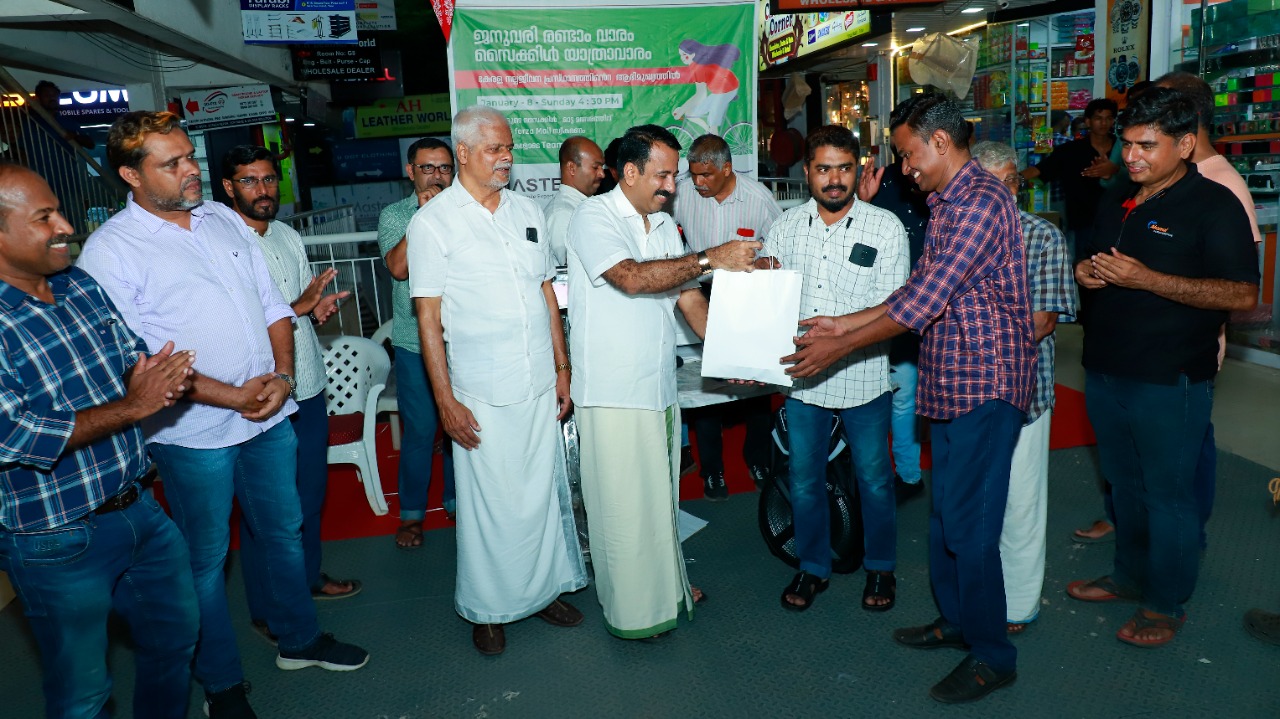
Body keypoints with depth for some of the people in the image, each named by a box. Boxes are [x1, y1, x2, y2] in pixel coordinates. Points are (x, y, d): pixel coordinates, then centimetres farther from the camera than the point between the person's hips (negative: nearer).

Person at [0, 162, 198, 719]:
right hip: (58, 542, -7)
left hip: (139, 507, 7)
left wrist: (155, 377, -15)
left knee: (175, 637, 23)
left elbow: (136, 357, 9)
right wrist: (133, 406, -24)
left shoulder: (82, 287, 2)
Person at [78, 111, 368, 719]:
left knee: (285, 532, 18)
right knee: (206, 557, 10)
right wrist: (232, 396, -18)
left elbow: (272, 304, 9)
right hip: (195, 434, -5)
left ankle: (300, 639, 39)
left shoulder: (224, 219, 7)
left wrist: (282, 374, -7)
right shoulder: (110, 251, -11)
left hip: (269, 417, 6)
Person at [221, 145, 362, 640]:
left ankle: (308, 576, 40)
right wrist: (299, 307, -25)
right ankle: (267, 611, 20)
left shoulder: (289, 237, 10)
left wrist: (322, 308, -4)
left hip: (309, 386, 8)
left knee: (311, 492, 20)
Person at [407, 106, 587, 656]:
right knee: (489, 501, 4)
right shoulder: (433, 222, -6)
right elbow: (428, 317, -7)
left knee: (543, 491, 13)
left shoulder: (527, 211, 9)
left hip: (539, 385, 5)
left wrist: (562, 368, 11)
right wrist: (445, 399, -11)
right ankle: (487, 607, 24)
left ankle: (542, 588, 32)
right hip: (482, 394, -4)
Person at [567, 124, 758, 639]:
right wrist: (712, 258, -26)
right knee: (624, 503, 2)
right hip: (613, 390, -7)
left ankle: (664, 583, 36)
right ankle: (632, 609, 18)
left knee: (660, 493, 19)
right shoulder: (594, 217, -11)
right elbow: (632, 277, -27)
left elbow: (688, 297, 12)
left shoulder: (665, 225, 13)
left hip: (659, 385, 7)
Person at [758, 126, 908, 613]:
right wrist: (760, 275, -17)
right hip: (801, 378, 3)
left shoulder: (886, 227, -5)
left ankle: (880, 568, 34)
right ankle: (813, 568, 33)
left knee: (873, 479, 12)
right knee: (804, 480, 13)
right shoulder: (786, 225, 4)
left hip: (863, 377, -2)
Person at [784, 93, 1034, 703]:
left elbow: (924, 299, -22)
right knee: (945, 515, 18)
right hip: (951, 384, 10)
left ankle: (992, 657, 14)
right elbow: (920, 290, 17)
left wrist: (841, 347, -15)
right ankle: (957, 620, 35)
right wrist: (842, 323, 11)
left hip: (983, 384, -10)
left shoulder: (979, 201, -18)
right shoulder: (947, 203, 15)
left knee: (968, 525, -2)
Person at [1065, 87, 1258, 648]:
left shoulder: (1213, 204, -11)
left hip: (1170, 381, -7)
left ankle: (1166, 603, 21)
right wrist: (1086, 273, 0)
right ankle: (1129, 576, 36)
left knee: (1168, 492, 5)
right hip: (1106, 370, 7)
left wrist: (1144, 278, -24)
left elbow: (1242, 294, -19)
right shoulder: (1117, 204, 12)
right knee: (1124, 485, 19)